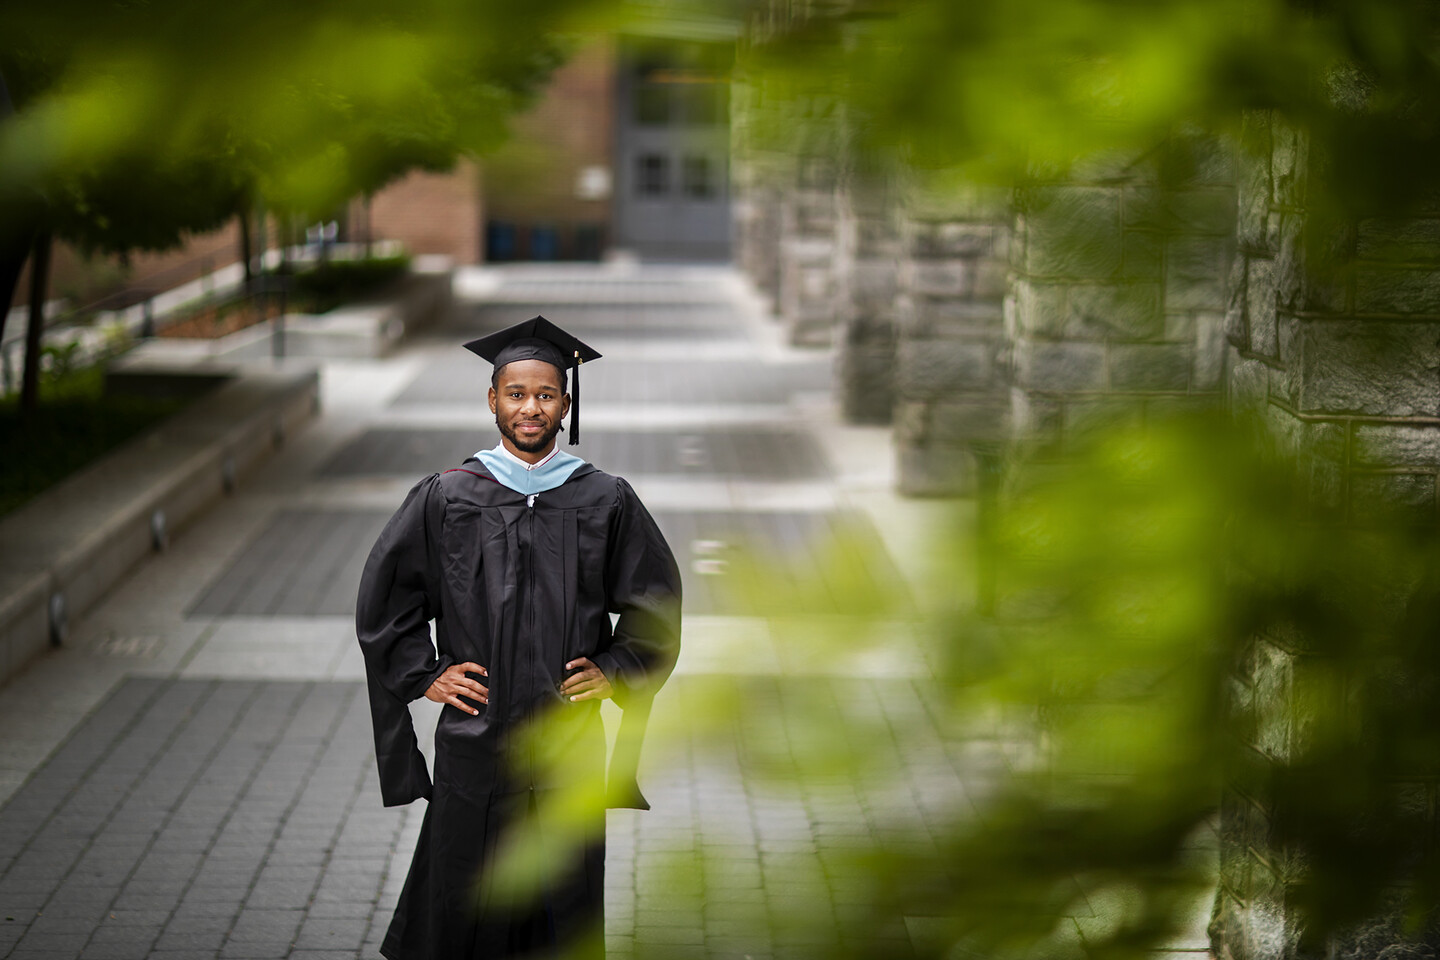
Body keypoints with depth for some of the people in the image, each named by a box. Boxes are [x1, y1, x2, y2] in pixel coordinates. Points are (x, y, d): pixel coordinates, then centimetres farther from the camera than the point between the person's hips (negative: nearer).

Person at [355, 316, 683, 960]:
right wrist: (424, 676, 0)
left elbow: (657, 600, 10)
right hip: (474, 739, 0)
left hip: (569, 749, 1)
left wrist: (614, 670, 0)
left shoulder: (606, 502, 1)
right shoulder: (445, 499, 0)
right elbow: (383, 599, 8)